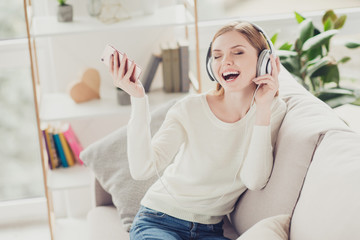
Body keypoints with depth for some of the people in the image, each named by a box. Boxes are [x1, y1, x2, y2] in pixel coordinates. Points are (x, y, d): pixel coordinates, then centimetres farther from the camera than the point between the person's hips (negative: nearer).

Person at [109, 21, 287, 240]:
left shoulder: (273, 111, -3)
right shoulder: (190, 109, -10)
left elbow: (254, 181, -15)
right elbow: (142, 169, -20)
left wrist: (263, 108, -19)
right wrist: (138, 98, -28)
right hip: (160, 221, -2)